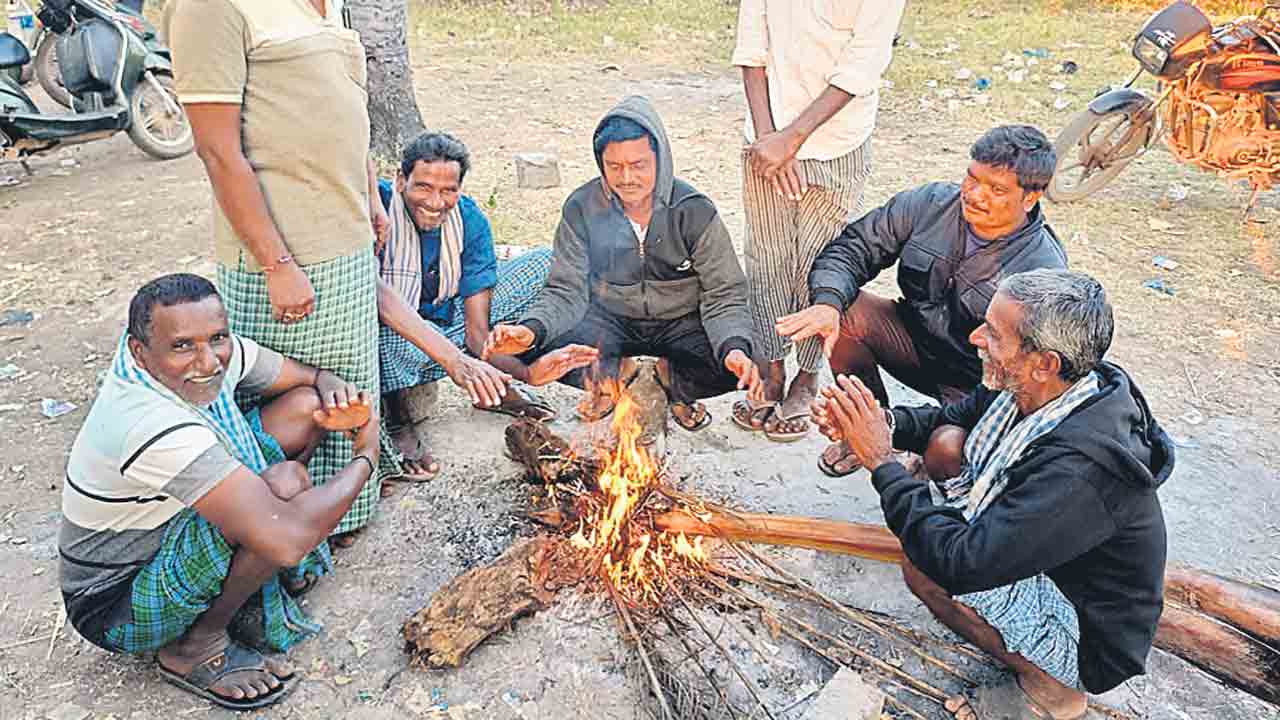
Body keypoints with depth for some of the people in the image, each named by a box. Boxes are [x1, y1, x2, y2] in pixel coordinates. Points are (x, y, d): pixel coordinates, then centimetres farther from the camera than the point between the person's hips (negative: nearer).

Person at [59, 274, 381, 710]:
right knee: (286, 482, -33)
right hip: (117, 607, -8)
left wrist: (333, 391, -21)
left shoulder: (215, 353, -13)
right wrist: (366, 459, -25)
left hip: (174, 527, 8)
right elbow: (289, 540, -42)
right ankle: (195, 648, -10)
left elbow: (309, 374, 5)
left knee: (307, 403, -3)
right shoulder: (153, 428, -37)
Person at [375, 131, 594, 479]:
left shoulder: (470, 219, -11)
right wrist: (453, 360, -52)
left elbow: (477, 331, -14)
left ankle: (494, 386, 0)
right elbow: (379, 294, -41)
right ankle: (398, 417, -13)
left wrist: (527, 371, -33)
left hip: (448, 327, 4)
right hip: (393, 348, -4)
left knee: (545, 262, -6)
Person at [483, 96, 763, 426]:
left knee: (737, 368, -29)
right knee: (540, 349, -27)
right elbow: (566, 291, -10)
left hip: (680, 322, 0)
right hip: (611, 321, 1)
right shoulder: (582, 207, -11)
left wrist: (734, 347, -34)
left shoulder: (694, 211, -14)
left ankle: (666, 379, 1)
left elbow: (724, 294, -13)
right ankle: (612, 376, 2)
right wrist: (531, 329, -32)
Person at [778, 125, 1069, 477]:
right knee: (842, 313, -21)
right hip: (915, 337, 5)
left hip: (977, 384, -4)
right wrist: (828, 301, -28)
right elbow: (853, 247, -9)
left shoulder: (1044, 272, -21)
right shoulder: (929, 204, -11)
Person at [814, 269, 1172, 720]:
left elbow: (961, 563, -39)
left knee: (924, 568, -26)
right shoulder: (1031, 389, -14)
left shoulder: (1084, 466, -39)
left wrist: (881, 461, -31)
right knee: (947, 444, -7)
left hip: (1089, 638, -7)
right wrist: (881, 422, -15)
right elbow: (953, 417, 6)